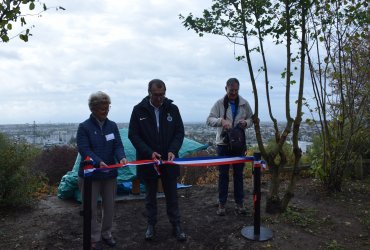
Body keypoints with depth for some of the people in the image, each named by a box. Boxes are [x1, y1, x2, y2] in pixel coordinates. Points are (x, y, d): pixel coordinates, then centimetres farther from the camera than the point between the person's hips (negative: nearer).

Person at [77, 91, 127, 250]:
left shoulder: (112, 126, 3)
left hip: (109, 173, 4)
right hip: (90, 174, -4)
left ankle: (106, 233, 35)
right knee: (91, 208, 7)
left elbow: (118, 145, -2)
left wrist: (122, 158, -24)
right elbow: (84, 150, -17)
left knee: (109, 207, 14)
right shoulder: (84, 127, -9)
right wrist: (98, 162, -33)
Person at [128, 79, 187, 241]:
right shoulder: (139, 110, -6)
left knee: (172, 195, 11)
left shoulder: (172, 109, -2)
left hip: (169, 161, 1)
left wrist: (173, 150, -17)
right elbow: (133, 135, -7)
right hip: (148, 161, -1)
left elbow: (179, 132, 0)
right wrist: (150, 152, -18)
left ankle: (176, 225, 25)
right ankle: (151, 225, 31)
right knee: (150, 196, 15)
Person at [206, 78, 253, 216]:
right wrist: (221, 120, -29)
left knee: (238, 174, 11)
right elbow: (209, 120, -11)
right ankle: (222, 203, 17)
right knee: (223, 174, 6)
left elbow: (251, 119, 10)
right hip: (223, 143, -2)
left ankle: (239, 202, 23)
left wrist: (246, 122, -13)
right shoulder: (219, 103, -4)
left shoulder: (244, 103, 3)